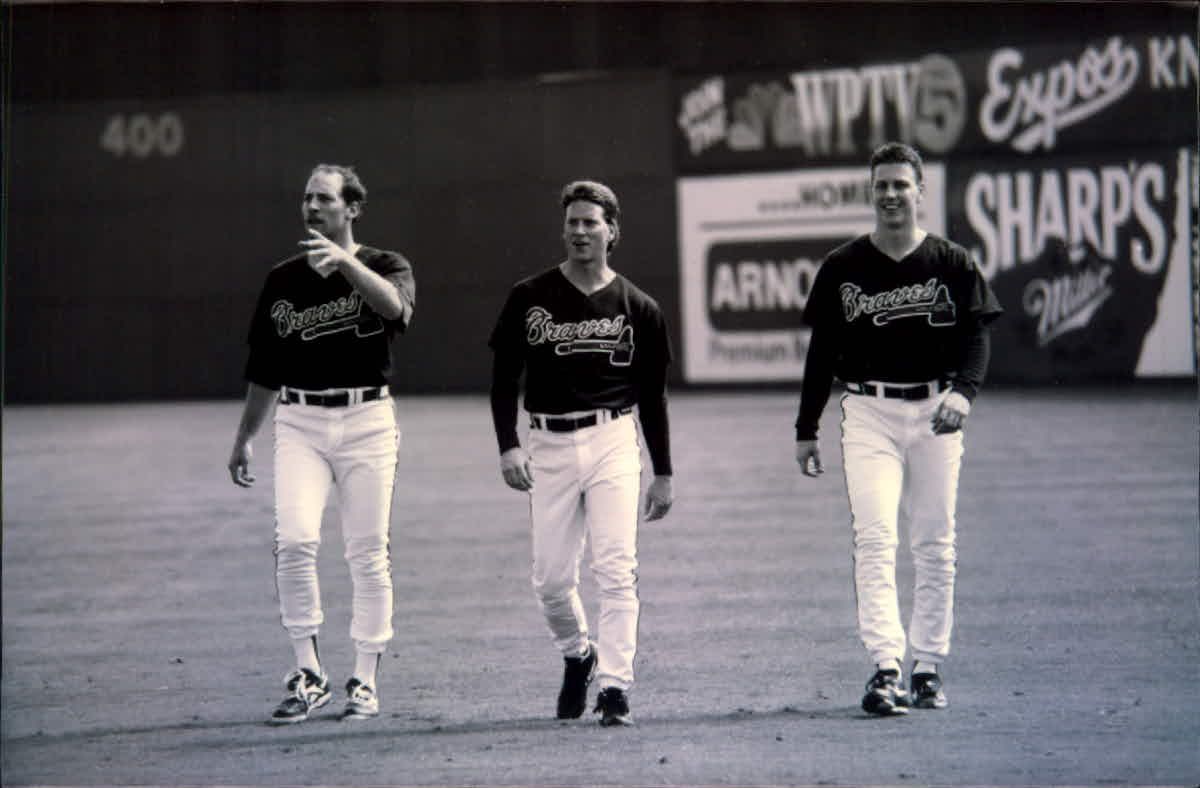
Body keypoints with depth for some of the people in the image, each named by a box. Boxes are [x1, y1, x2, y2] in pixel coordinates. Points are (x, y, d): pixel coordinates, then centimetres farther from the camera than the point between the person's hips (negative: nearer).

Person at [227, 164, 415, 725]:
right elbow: (264, 368, 20)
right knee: (294, 540, -15)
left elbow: (396, 306, -24)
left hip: (366, 422, -2)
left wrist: (345, 262, -38)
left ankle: (365, 680, 12)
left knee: (368, 554, 1)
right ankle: (308, 675, -7)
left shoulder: (385, 267, 2)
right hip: (298, 421, 2)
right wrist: (243, 439, 20)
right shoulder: (282, 279, 12)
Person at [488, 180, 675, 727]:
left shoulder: (637, 308, 5)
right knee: (550, 578, 3)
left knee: (616, 570, -11)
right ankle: (578, 656, 31)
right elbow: (504, 377, 6)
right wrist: (508, 447, -7)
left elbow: (653, 395, 11)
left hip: (613, 441, -1)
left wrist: (663, 474, 10)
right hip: (549, 445, 1)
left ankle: (615, 688, -9)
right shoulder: (529, 298, 4)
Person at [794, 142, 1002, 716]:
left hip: (935, 411, 1)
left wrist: (962, 390, -20)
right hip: (868, 413, -1)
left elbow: (976, 335, 0)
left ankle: (928, 669, 12)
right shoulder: (842, 267, 7)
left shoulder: (952, 263, 5)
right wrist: (806, 430, 8)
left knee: (934, 545, 4)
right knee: (875, 541, -13)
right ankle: (885, 668, -19)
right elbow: (822, 351, 10)